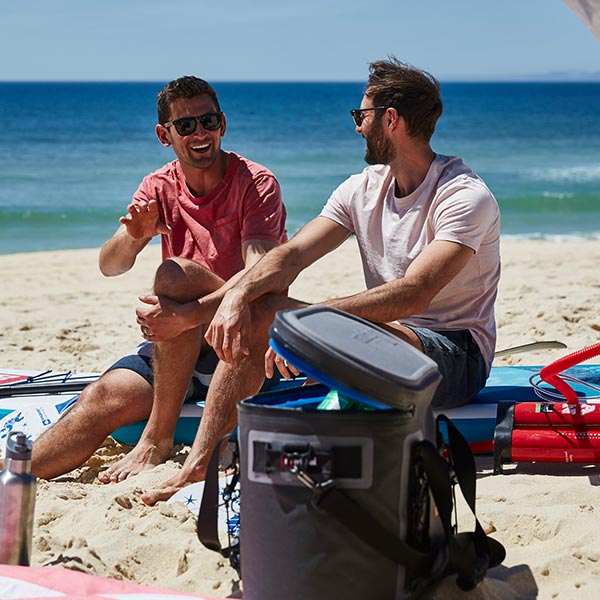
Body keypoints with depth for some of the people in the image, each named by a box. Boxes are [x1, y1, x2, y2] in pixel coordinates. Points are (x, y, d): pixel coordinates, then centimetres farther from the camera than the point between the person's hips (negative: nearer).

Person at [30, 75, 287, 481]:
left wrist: (189, 310, -42)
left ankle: (158, 439, -29)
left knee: (173, 274, -31)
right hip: (181, 345, 5)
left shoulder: (255, 183, -8)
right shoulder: (160, 188, 7)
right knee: (102, 399, -21)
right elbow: (110, 266, -5)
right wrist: (134, 236, -30)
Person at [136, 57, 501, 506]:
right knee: (257, 310, -11)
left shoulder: (467, 197, -16)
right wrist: (237, 296, -26)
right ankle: (198, 463, -13)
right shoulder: (363, 189, 7)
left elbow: (412, 295, -30)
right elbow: (291, 255, -5)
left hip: (456, 358, -7)